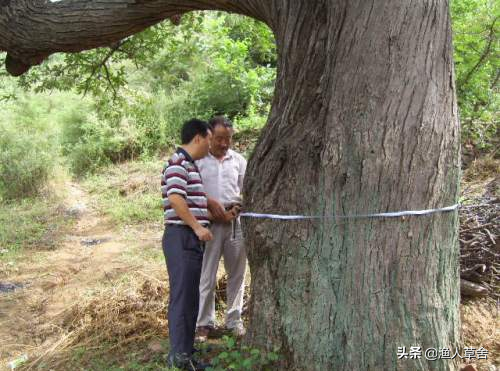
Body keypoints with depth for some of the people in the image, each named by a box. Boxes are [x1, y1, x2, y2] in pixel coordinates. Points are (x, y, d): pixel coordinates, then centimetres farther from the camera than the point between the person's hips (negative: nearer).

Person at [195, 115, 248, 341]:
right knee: (207, 275, 2)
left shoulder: (239, 160, 10)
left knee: (237, 273, 10)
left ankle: (234, 320, 23)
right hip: (209, 222, -3)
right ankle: (204, 323, 13)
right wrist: (210, 202, -20)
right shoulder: (198, 160, -1)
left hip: (235, 221, 4)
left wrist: (238, 207, -8)